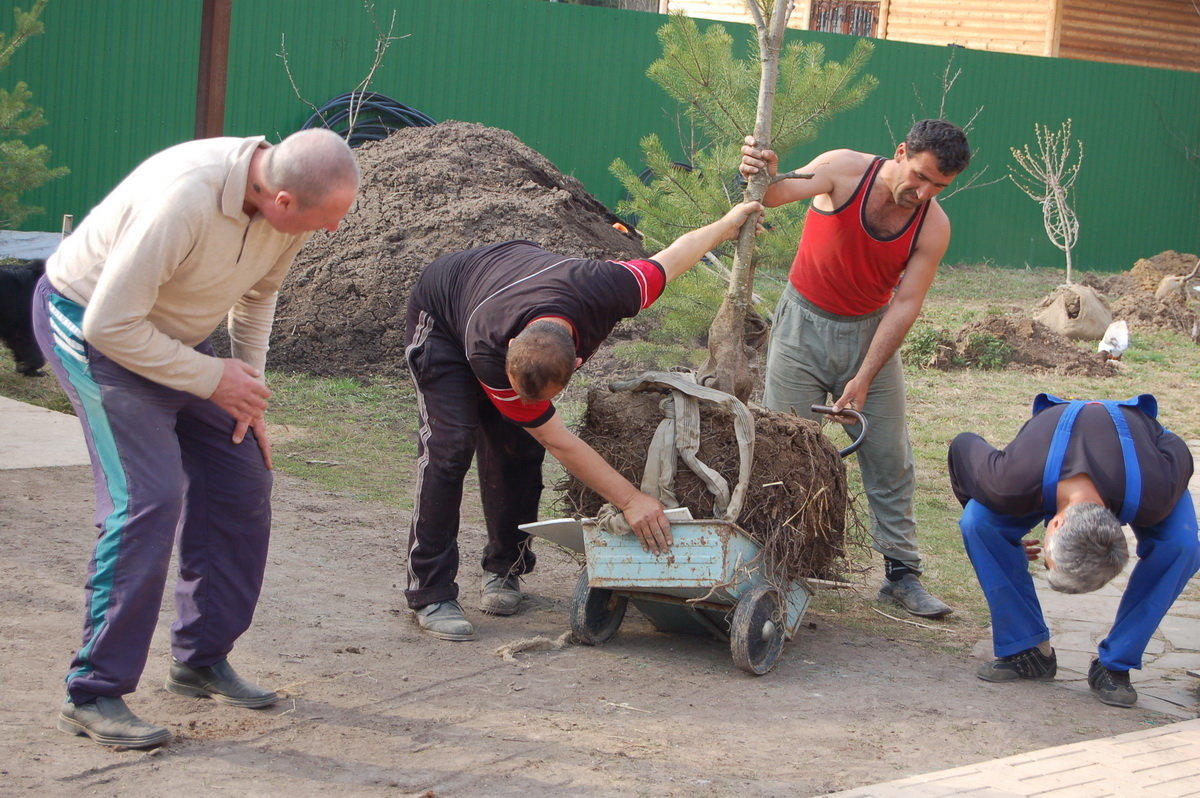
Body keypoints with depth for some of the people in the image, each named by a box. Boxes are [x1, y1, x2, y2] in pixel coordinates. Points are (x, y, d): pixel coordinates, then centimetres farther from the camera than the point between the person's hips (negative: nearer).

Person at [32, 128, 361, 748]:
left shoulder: (288, 206, -12)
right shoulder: (186, 200, -37)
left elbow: (259, 290, 9)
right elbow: (110, 324, -30)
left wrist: (249, 392, 4)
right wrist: (212, 379, -22)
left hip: (171, 335, 8)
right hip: (89, 327, -8)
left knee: (243, 483, 4)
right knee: (148, 498, -19)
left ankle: (202, 660, 18)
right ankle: (92, 695, -12)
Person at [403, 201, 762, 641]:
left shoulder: (602, 288, -40)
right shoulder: (488, 354, -44)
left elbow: (671, 257, -18)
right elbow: (558, 441, -34)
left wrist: (730, 223, 0)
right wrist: (630, 499, -35)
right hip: (440, 315, -5)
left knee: (515, 444, -5)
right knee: (451, 441, -20)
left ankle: (503, 568, 12)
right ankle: (430, 594, -17)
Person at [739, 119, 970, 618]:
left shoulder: (933, 227, -14)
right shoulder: (846, 171, -19)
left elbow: (905, 305, -15)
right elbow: (780, 194, -34)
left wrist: (863, 380, -21)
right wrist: (764, 176, -59)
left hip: (871, 331, 2)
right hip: (805, 322, -2)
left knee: (890, 458, 2)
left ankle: (902, 573, 10)